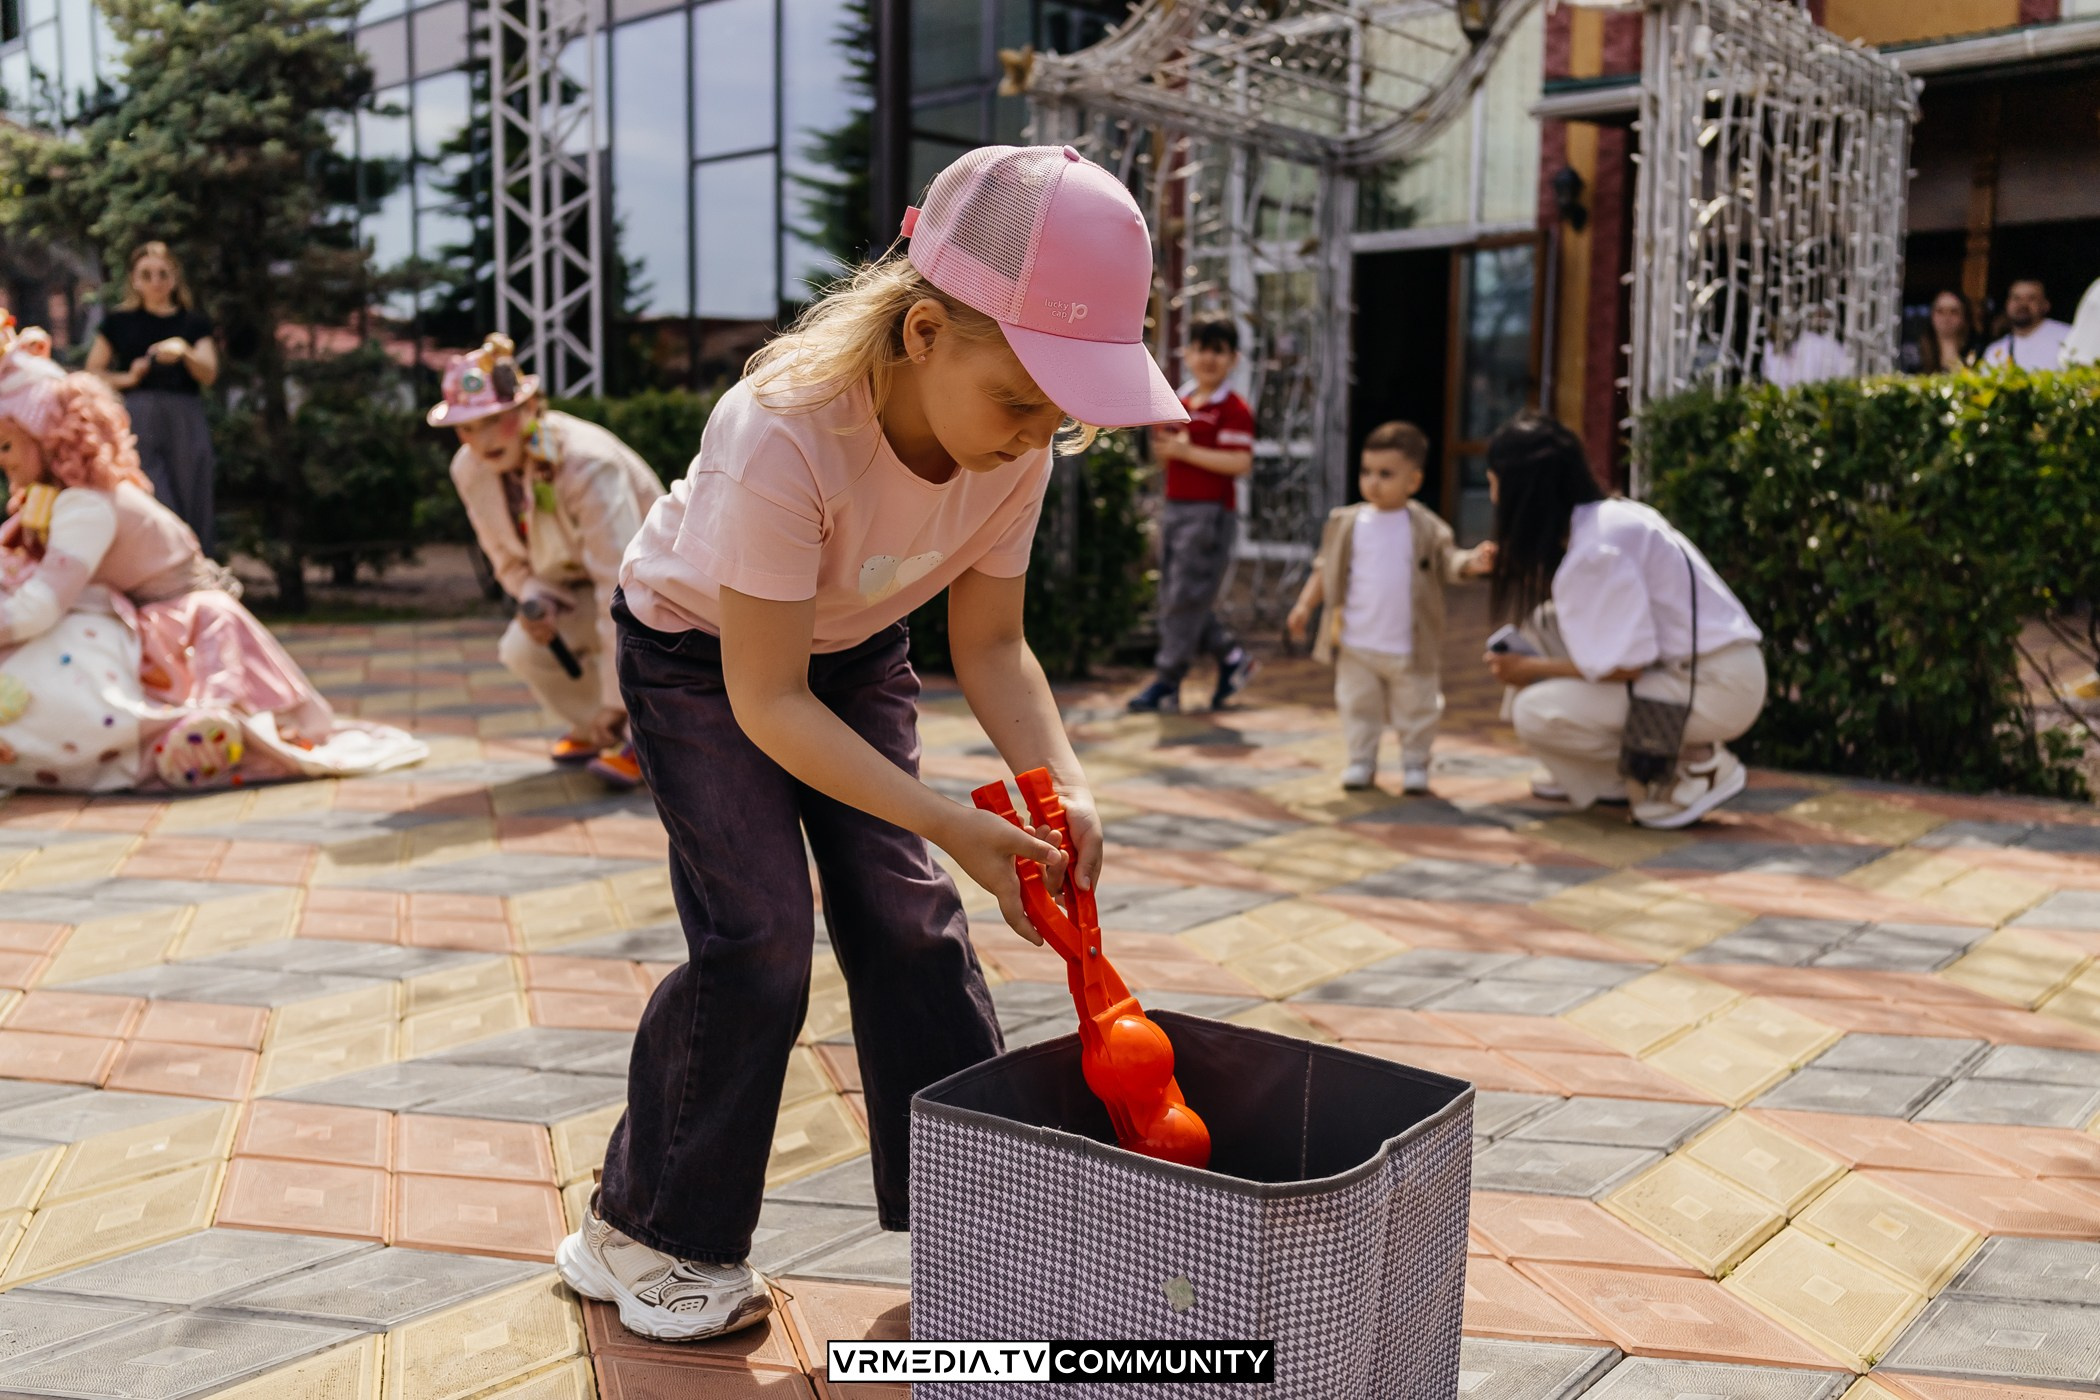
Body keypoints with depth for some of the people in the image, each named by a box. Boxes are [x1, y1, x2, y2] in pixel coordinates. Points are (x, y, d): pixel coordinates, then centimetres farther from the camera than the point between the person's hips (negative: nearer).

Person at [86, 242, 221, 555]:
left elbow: (208, 375, 1)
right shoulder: (119, 322, 13)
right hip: (139, 415, -1)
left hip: (186, 420, 1)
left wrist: (184, 352, -18)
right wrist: (127, 377, -3)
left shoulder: (194, 323, 14)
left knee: (193, 510, -2)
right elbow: (92, 373, 15)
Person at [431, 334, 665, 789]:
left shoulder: (587, 462, -34)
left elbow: (621, 584, -38)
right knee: (522, 648, -20)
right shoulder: (469, 470, -12)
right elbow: (507, 556, 5)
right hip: (574, 589, 6)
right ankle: (595, 730, 9)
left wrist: (616, 701, -38)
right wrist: (533, 596, -21)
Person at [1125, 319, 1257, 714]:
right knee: (1173, 597, 10)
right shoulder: (1181, 406, 16)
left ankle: (1167, 683, 0)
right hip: (1175, 508, 9)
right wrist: (1164, 447, 2)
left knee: (1186, 599, -7)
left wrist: (1186, 451, -19)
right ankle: (1231, 657, 24)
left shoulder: (1234, 410, -9)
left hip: (1210, 514, -9)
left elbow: (1241, 462, -19)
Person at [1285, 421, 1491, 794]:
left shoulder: (1427, 527, -4)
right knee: (1358, 706, 10)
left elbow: (1448, 561, -7)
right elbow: (1325, 570, 7)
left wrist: (1471, 563, -28)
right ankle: (1361, 761, 24)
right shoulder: (1347, 523, 1)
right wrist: (1305, 605, 1)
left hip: (1411, 648, -1)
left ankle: (1415, 763, 24)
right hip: (1355, 644, 2)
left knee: (1416, 709, 9)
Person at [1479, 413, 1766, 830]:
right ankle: (1610, 777, 11)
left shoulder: (1597, 547, -21)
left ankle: (1697, 764, -2)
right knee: (1543, 624, 7)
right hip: (1681, 665, 9)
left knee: (1536, 713, -17)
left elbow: (1624, 666, -22)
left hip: (1716, 687, -9)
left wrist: (1530, 668, -9)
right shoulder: (1601, 516, 6)